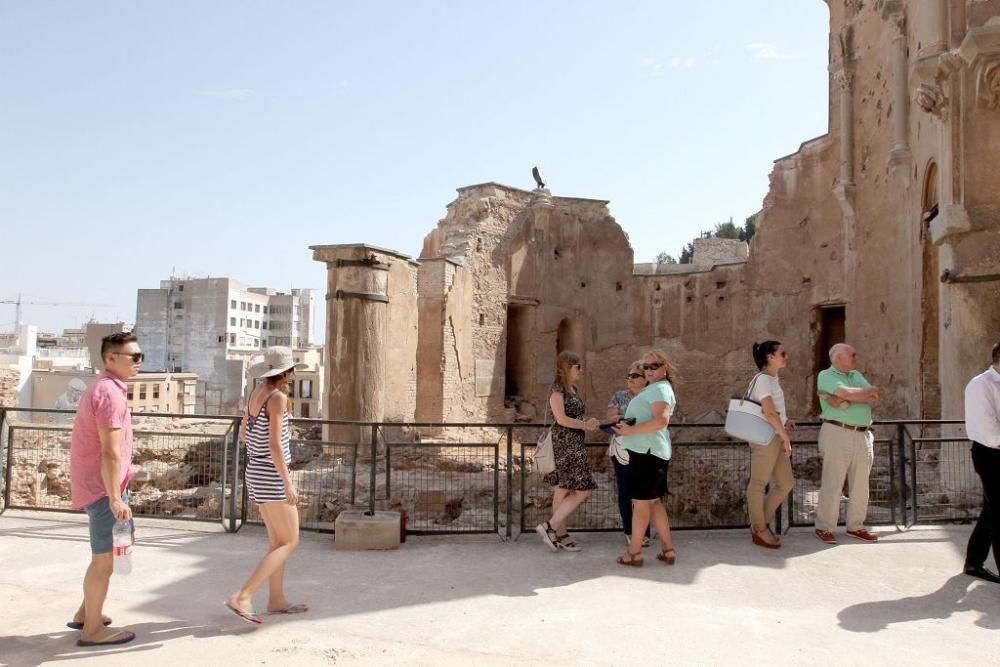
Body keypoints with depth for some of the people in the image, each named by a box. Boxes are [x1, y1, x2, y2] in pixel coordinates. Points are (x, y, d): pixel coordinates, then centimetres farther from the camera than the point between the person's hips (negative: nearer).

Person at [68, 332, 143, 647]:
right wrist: (115, 498, -23)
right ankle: (93, 629, 10)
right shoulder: (110, 393, -19)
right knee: (105, 557, 0)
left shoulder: (101, 387, 14)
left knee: (107, 554, 21)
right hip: (104, 487, -10)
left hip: (95, 485, 10)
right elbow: (110, 452, -24)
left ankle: (85, 613, 31)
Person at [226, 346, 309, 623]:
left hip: (255, 472, 9)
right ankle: (242, 596, -7)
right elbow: (275, 444, -23)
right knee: (289, 542, 0)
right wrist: (289, 483, -21)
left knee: (277, 539, 17)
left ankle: (276, 600, 24)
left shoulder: (255, 393, 7)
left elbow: (243, 433, 19)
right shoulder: (278, 397, -18)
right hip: (271, 475, -9)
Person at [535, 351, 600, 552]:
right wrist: (585, 425, -11)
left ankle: (561, 535, 18)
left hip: (574, 444, 9)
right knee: (582, 490, -10)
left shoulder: (573, 389, 16)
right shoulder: (557, 390, -12)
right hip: (564, 445, -9)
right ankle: (550, 527, -5)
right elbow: (561, 419, -19)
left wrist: (589, 422, 4)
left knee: (563, 490, 12)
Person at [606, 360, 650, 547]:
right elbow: (610, 418, 2)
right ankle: (629, 531, 13)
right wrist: (623, 418, -17)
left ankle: (644, 532, 7)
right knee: (625, 491, 4)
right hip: (622, 450, 1)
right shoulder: (619, 396, 7)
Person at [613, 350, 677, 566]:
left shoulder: (659, 388, -12)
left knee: (641, 502, -3)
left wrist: (631, 430, -24)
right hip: (646, 451, 11)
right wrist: (627, 426, 13)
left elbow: (662, 420, -27)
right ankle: (667, 550, 19)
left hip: (647, 451, -11)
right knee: (653, 502, 14)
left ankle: (634, 553, 5)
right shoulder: (654, 389, 21)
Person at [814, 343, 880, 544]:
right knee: (833, 483, -6)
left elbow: (874, 398, 3)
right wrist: (868, 391, 1)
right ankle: (824, 528, 1)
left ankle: (855, 526, 19)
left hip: (863, 435, 7)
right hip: (837, 433, -7)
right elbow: (848, 393, -17)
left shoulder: (856, 375, 19)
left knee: (860, 484, 8)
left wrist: (845, 399, -11)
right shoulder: (825, 375, -1)